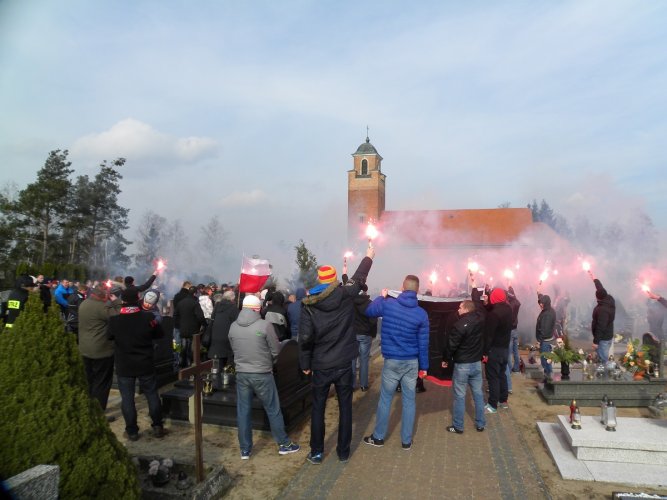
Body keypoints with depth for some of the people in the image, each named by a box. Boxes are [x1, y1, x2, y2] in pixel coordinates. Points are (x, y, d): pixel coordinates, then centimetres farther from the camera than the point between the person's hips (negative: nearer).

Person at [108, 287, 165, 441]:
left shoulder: (113, 319, -10)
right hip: (146, 364, 0)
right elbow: (160, 334, 0)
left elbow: (109, 337, 6)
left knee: (127, 398, 10)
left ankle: (132, 431, 16)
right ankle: (157, 426, 18)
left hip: (123, 366, 0)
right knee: (152, 394, 12)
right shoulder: (148, 317, -13)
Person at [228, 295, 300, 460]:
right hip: (262, 375, -3)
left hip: (241, 374, 3)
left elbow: (234, 349, 8)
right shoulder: (265, 325, -15)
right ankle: (284, 444, 23)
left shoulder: (233, 326, -3)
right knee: (273, 410, 10)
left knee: (243, 412, 13)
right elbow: (276, 350, -7)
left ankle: (245, 450, 22)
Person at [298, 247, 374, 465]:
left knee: (318, 408, 14)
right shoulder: (345, 295, -9)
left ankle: (316, 453, 24)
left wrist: (305, 364, -3)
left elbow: (305, 338, -16)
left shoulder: (309, 305, -12)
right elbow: (359, 278, 10)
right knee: (345, 407, 13)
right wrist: (368, 257, 27)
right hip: (344, 364, 1)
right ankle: (343, 451, 25)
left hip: (321, 366, -1)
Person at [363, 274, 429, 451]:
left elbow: (368, 311, 10)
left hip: (392, 361, -1)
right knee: (409, 400, 10)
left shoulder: (387, 304, -9)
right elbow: (423, 343, -3)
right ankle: (406, 441, 20)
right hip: (412, 362, 1)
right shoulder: (422, 314, -7)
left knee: (385, 399, 10)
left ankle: (378, 437, 23)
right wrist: (424, 366, 6)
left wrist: (382, 297, 22)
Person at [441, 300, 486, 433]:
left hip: (462, 364, -7)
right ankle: (480, 424, 24)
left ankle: (458, 426, 13)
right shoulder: (480, 320, -3)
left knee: (459, 396, 4)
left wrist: (445, 359, -2)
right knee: (478, 393, 15)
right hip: (477, 362, 7)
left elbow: (451, 344, -17)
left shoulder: (460, 324, -22)